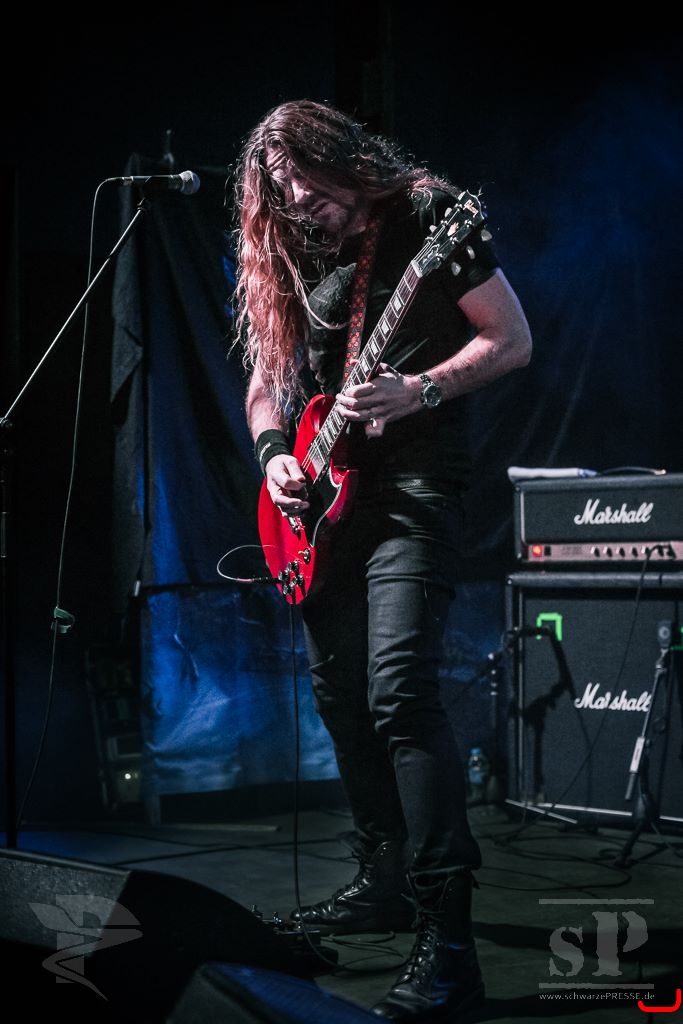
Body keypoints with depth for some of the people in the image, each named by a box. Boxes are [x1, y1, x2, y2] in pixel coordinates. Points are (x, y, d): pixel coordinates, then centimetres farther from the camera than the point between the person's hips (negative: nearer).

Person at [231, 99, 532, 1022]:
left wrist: (418, 391, -21)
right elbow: (266, 373, 19)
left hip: (413, 484, -7)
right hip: (323, 493, 8)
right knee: (340, 693, 12)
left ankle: (447, 938, -21)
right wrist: (273, 453, 0)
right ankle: (388, 879, 29)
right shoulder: (283, 254, 12)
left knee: (398, 687, -20)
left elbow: (513, 340, -7)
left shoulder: (429, 216, -6)